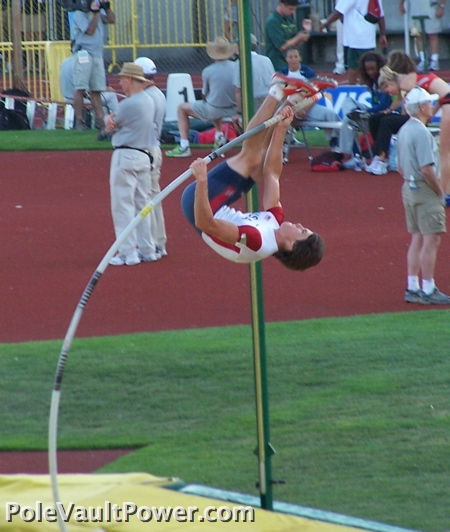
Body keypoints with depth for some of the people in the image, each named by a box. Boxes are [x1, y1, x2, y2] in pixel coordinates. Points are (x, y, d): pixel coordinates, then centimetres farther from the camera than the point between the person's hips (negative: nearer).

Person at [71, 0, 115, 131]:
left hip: (97, 55, 7)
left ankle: (99, 120, 5)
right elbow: (89, 31, -13)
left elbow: (111, 20, 12)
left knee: (96, 89, 6)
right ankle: (79, 121, -9)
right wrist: (96, 13, -12)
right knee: (80, 89, -8)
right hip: (84, 55, -7)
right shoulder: (79, 14, -4)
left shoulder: (97, 14, 18)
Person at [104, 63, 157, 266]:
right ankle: (146, 249, 15)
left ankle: (127, 252, -7)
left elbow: (111, 128, -4)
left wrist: (109, 120, 15)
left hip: (125, 156, -9)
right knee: (141, 204, 13)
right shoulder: (149, 101, 12)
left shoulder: (128, 104, -16)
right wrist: (110, 120, -6)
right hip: (144, 156, 9)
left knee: (123, 204, -5)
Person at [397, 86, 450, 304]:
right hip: (425, 190, -9)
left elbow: (401, 168, 16)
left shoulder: (404, 130, 10)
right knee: (431, 240, -6)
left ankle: (413, 287, 14)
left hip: (409, 188, 9)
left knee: (417, 238, 13)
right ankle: (428, 290, -5)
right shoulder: (421, 132, -19)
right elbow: (427, 168, -23)